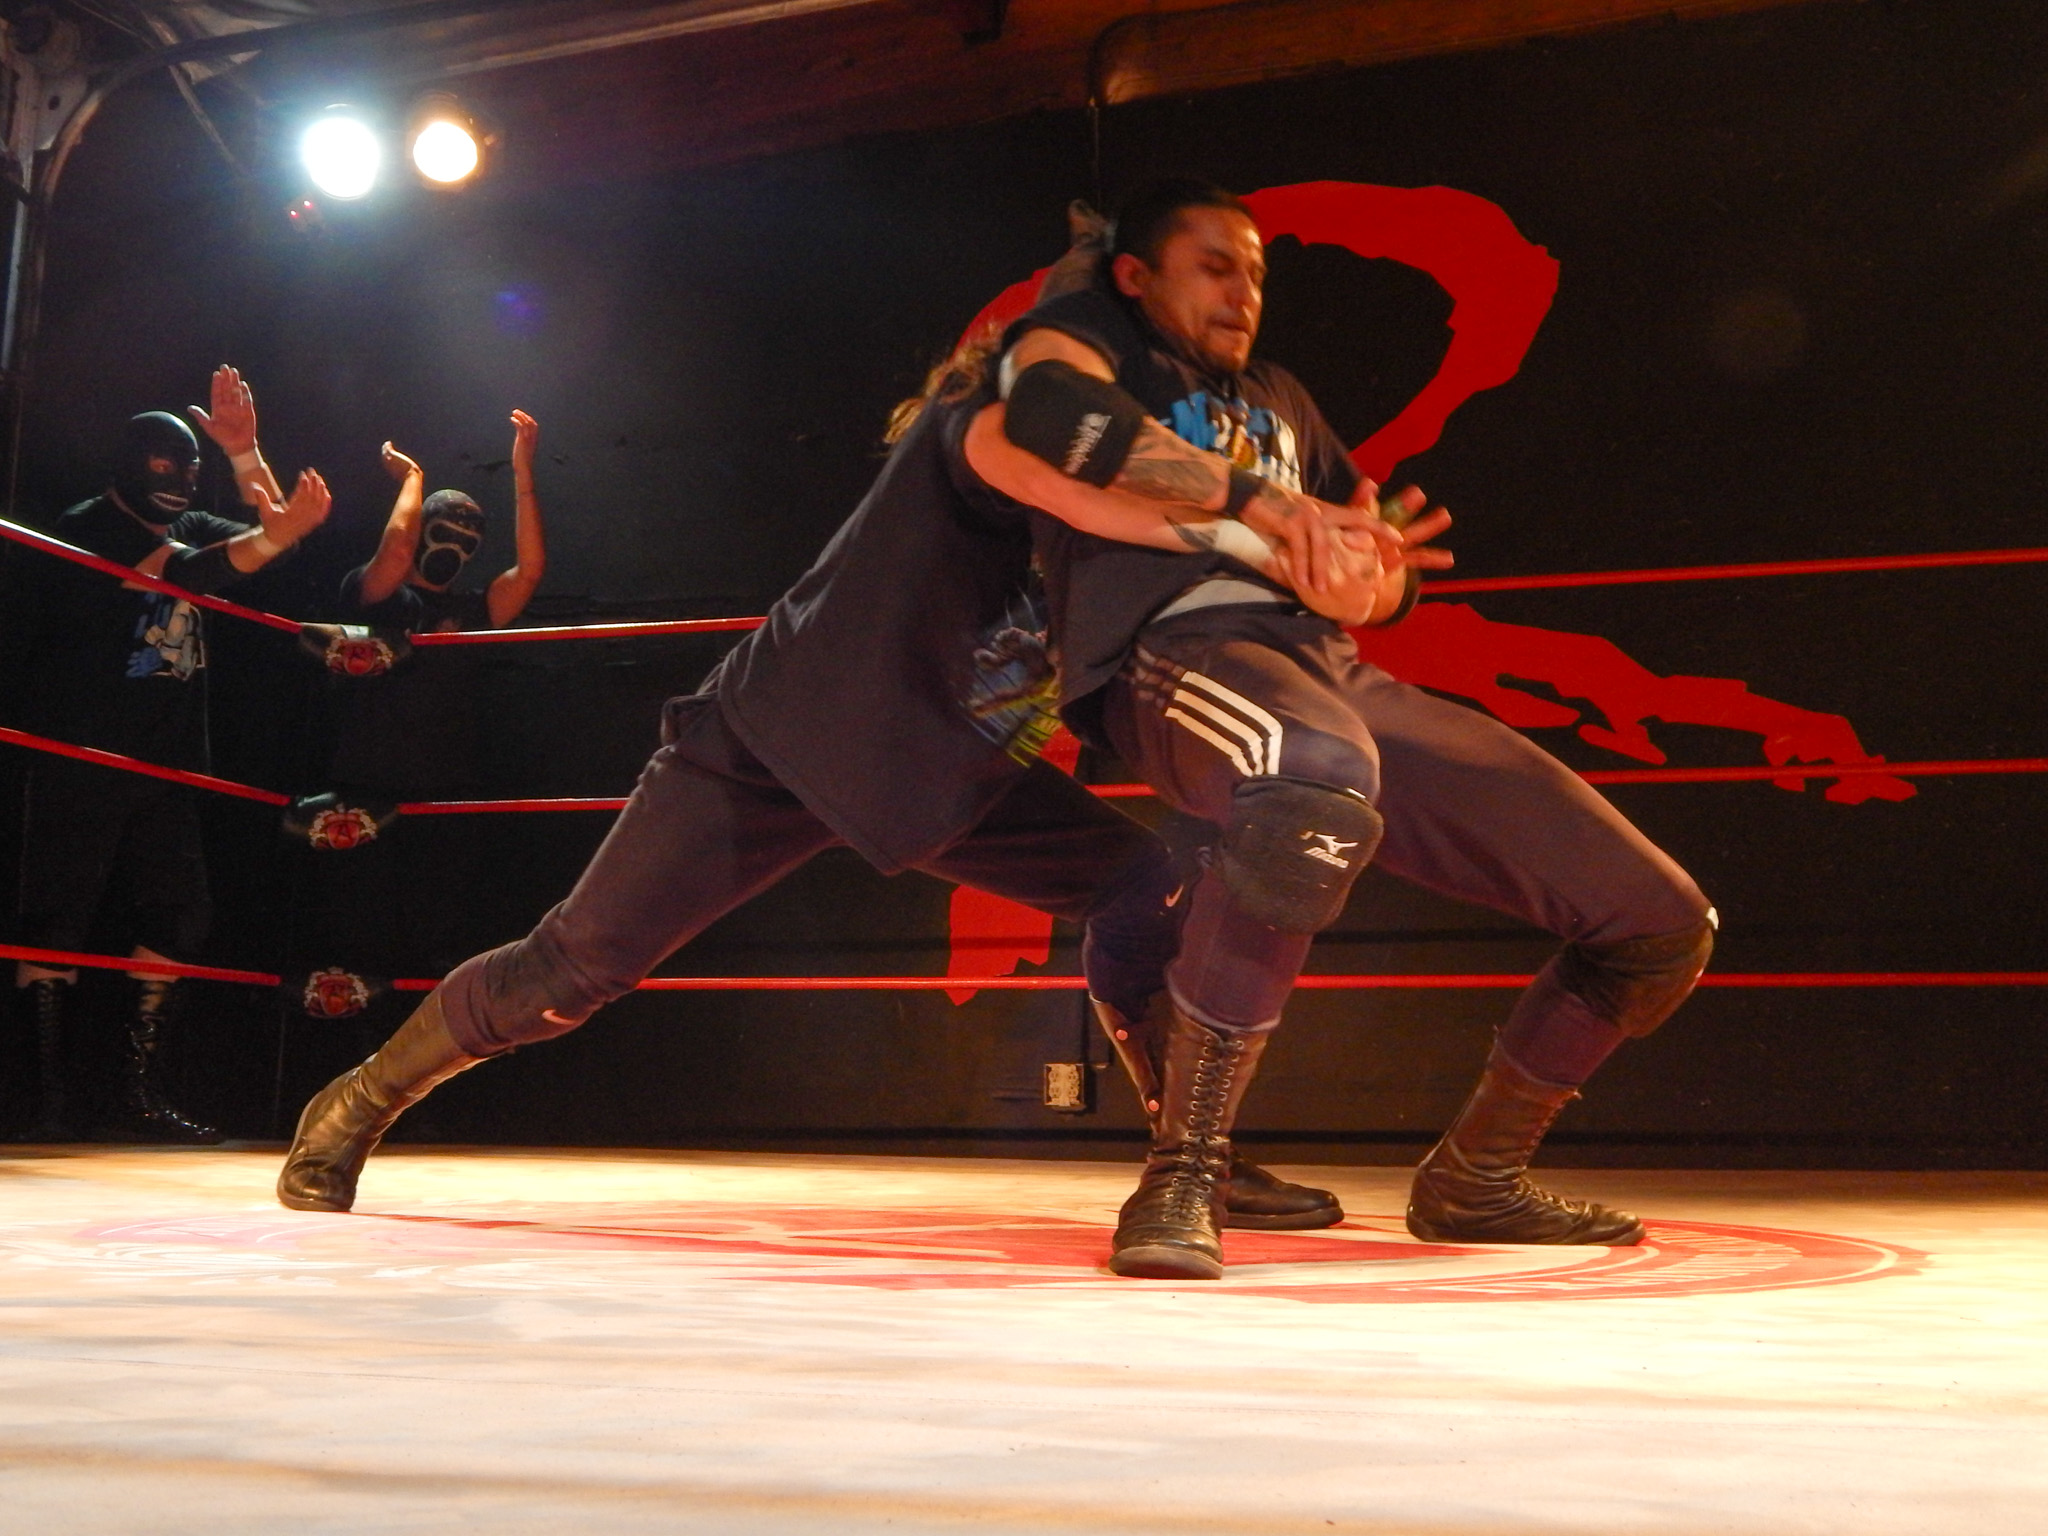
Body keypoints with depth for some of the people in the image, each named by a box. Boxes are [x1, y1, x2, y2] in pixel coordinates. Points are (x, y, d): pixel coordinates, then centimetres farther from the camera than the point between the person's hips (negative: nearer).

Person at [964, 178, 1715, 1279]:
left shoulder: (1277, 398, 37)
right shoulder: (1079, 333, 17)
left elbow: (1386, 572, 35)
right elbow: (1046, 413, -10)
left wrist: (1376, 571, 8)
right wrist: (1267, 504, -9)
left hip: (1337, 670, 7)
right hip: (1181, 646, -7)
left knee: (1661, 922, 1)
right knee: (1323, 778, -46)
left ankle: (1471, 1180, 22)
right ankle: (1182, 1175, -30)